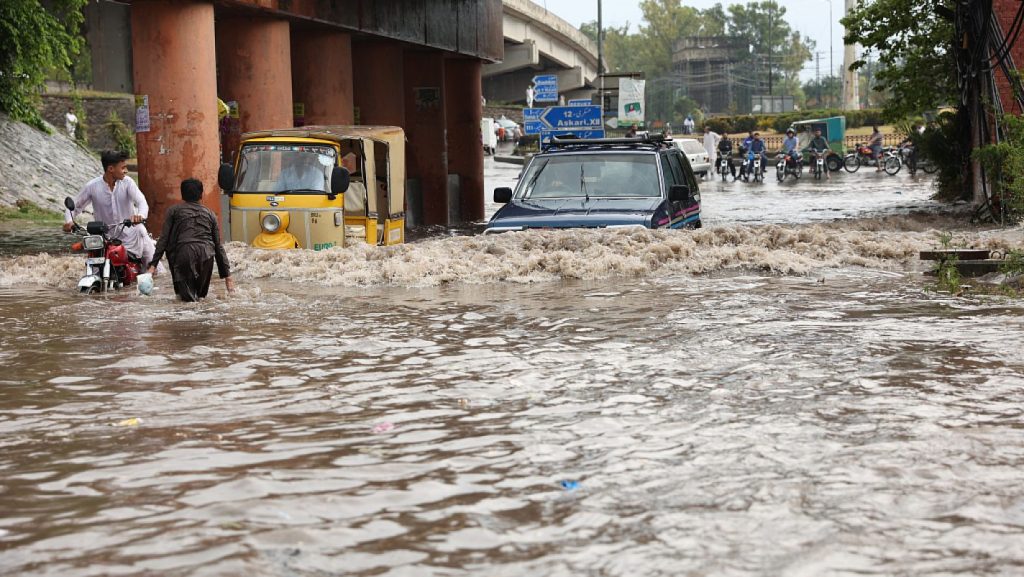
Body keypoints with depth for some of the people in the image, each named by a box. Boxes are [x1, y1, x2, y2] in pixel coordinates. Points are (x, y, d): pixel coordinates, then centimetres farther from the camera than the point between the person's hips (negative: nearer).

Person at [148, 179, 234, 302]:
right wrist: (227, 274, 23)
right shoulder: (210, 213, 24)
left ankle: (187, 291, 3)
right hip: (206, 255, 4)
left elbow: (163, 240, 8)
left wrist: (153, 265, 8)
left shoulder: (174, 210, 17)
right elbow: (218, 246, 22)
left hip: (184, 254, -4)